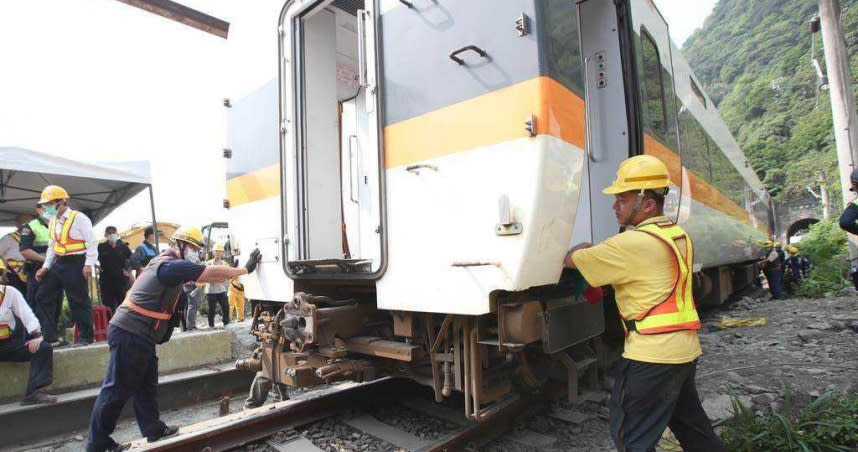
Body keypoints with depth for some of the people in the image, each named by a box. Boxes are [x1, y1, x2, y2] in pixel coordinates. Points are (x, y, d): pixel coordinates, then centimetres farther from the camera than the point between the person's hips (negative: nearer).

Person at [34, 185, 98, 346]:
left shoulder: (79, 218, -10)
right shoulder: (53, 222, 15)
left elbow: (92, 242, -13)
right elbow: (52, 246, 21)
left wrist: (89, 264, -18)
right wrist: (45, 267, 14)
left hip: (76, 263, -8)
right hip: (59, 263, 9)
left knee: (79, 301, -4)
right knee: (43, 297, 8)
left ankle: (86, 336, 6)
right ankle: (49, 335, 17)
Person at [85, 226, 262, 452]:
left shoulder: (168, 264, 14)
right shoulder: (172, 265, -18)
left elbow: (206, 275, 15)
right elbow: (212, 274, -19)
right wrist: (245, 269, -12)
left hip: (136, 335, 10)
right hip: (130, 335, -10)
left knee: (146, 386, 16)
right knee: (117, 389, 1)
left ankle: (153, 430, 25)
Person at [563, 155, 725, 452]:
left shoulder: (632, 243, -20)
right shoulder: (679, 236, 9)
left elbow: (571, 260, -13)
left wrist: (584, 247, 9)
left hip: (652, 354, -9)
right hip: (685, 349, 9)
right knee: (690, 422, 27)